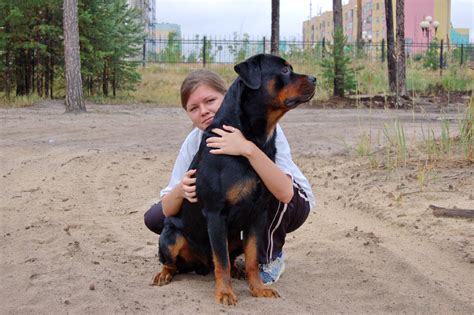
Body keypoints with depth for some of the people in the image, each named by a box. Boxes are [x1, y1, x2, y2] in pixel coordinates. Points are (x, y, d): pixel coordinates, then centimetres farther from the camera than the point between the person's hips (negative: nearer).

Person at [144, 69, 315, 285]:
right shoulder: (194, 141, -15)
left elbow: (285, 193, -44)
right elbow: (168, 209, -14)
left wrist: (248, 149, -55)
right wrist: (180, 191, -37)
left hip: (291, 204, -4)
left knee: (263, 184, -39)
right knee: (154, 218, -10)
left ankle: (270, 259, -13)